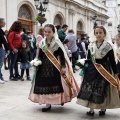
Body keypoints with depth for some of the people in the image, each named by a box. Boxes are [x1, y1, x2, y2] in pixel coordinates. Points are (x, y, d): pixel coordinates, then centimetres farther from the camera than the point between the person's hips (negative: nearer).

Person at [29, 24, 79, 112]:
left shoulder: (57, 42, -7)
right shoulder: (42, 42, 6)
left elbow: (62, 55, -10)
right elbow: (40, 55, 11)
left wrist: (63, 66, -18)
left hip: (55, 67, -4)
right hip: (44, 66, 4)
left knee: (55, 83, -6)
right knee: (45, 83, 2)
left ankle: (60, 99, 14)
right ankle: (48, 103, 11)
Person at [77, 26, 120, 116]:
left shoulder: (108, 46, -5)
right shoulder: (91, 45, 4)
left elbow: (112, 60, -2)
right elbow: (89, 59, 9)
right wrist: (85, 68, 5)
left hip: (105, 70, -3)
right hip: (92, 69, 3)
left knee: (103, 90, 0)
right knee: (90, 89, 0)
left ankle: (103, 108, 18)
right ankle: (91, 109, 11)